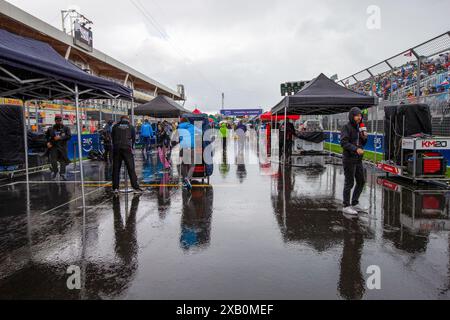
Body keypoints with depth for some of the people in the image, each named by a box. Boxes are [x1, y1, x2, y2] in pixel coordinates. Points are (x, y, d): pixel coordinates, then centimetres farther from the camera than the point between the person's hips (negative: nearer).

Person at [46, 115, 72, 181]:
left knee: (63, 161, 0)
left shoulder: (66, 128, 5)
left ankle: (62, 174, 8)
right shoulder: (51, 129, 10)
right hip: (53, 147, 1)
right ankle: (55, 172, 21)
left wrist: (60, 137, -15)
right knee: (53, 161, -3)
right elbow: (46, 136, 23)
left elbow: (69, 136, -6)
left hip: (62, 147, -1)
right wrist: (48, 142, 7)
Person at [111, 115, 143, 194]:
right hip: (127, 149, -2)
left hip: (116, 149, 2)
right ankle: (136, 188, -6)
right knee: (131, 169, -2)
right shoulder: (131, 127, 11)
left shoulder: (115, 127, 14)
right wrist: (132, 147, 23)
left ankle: (115, 188, 10)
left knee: (116, 168, 9)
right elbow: (134, 139, 11)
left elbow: (112, 138, 15)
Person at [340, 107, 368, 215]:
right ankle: (346, 206, 9)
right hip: (349, 159, -8)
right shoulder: (346, 127, -10)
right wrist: (356, 149, -30)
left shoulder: (359, 127, 13)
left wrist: (364, 137, -1)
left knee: (361, 181, 12)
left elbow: (363, 143, 19)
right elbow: (344, 142, -21)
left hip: (358, 159, 8)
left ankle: (355, 204, 25)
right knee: (349, 183, -2)